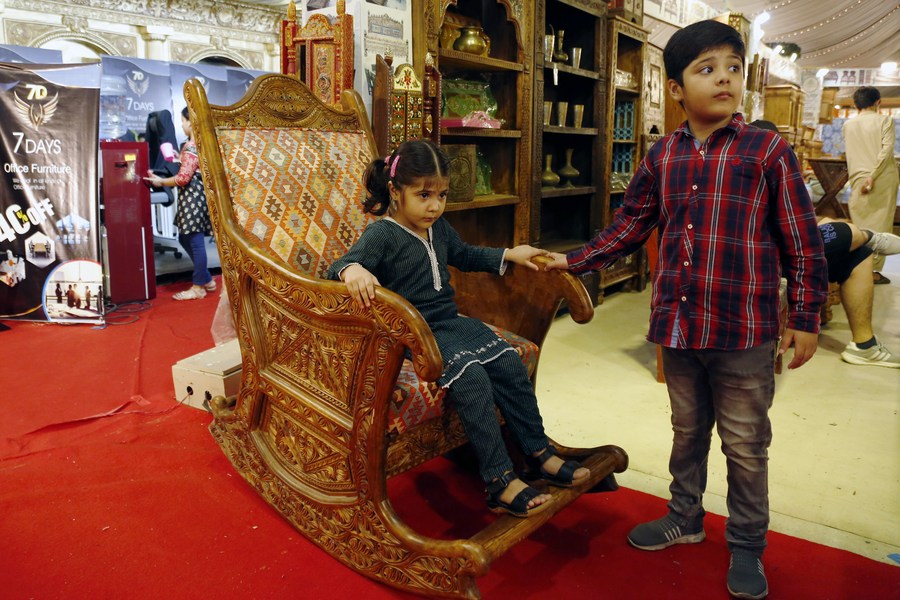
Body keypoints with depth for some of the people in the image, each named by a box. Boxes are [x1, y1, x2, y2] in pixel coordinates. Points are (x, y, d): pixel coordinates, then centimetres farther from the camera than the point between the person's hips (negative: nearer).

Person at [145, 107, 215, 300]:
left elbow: (183, 178, -18)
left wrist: (160, 181, -5)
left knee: (195, 241, -2)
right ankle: (207, 279, 22)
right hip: (198, 194, 10)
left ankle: (198, 287, 7)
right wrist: (180, 159, 25)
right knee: (185, 238, 17)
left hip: (193, 196, -10)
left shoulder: (191, 146, -16)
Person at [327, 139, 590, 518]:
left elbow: (465, 256, 31)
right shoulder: (382, 235, -12)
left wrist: (510, 255, 26)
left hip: (452, 322, 8)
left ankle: (539, 453, 6)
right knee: (471, 378, -28)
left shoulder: (439, 229, 12)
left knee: (510, 363, -8)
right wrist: (353, 271, -51)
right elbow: (339, 267, -26)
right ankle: (499, 481, -19)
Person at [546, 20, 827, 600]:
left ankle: (747, 546, 32)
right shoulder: (663, 156, 4)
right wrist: (575, 260, 10)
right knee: (687, 431, 21)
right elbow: (629, 226, 13)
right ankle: (685, 518, 42)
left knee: (745, 445, 10)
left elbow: (802, 242, -4)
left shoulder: (769, 151, -7)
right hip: (677, 326, 4)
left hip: (744, 331, -3)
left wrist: (805, 317, -4)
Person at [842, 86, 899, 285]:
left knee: (860, 225, 7)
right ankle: (874, 269, 1)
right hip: (883, 179, -3)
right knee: (880, 225, 2)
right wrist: (873, 176, -14)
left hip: (858, 179, 3)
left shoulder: (848, 125, 7)